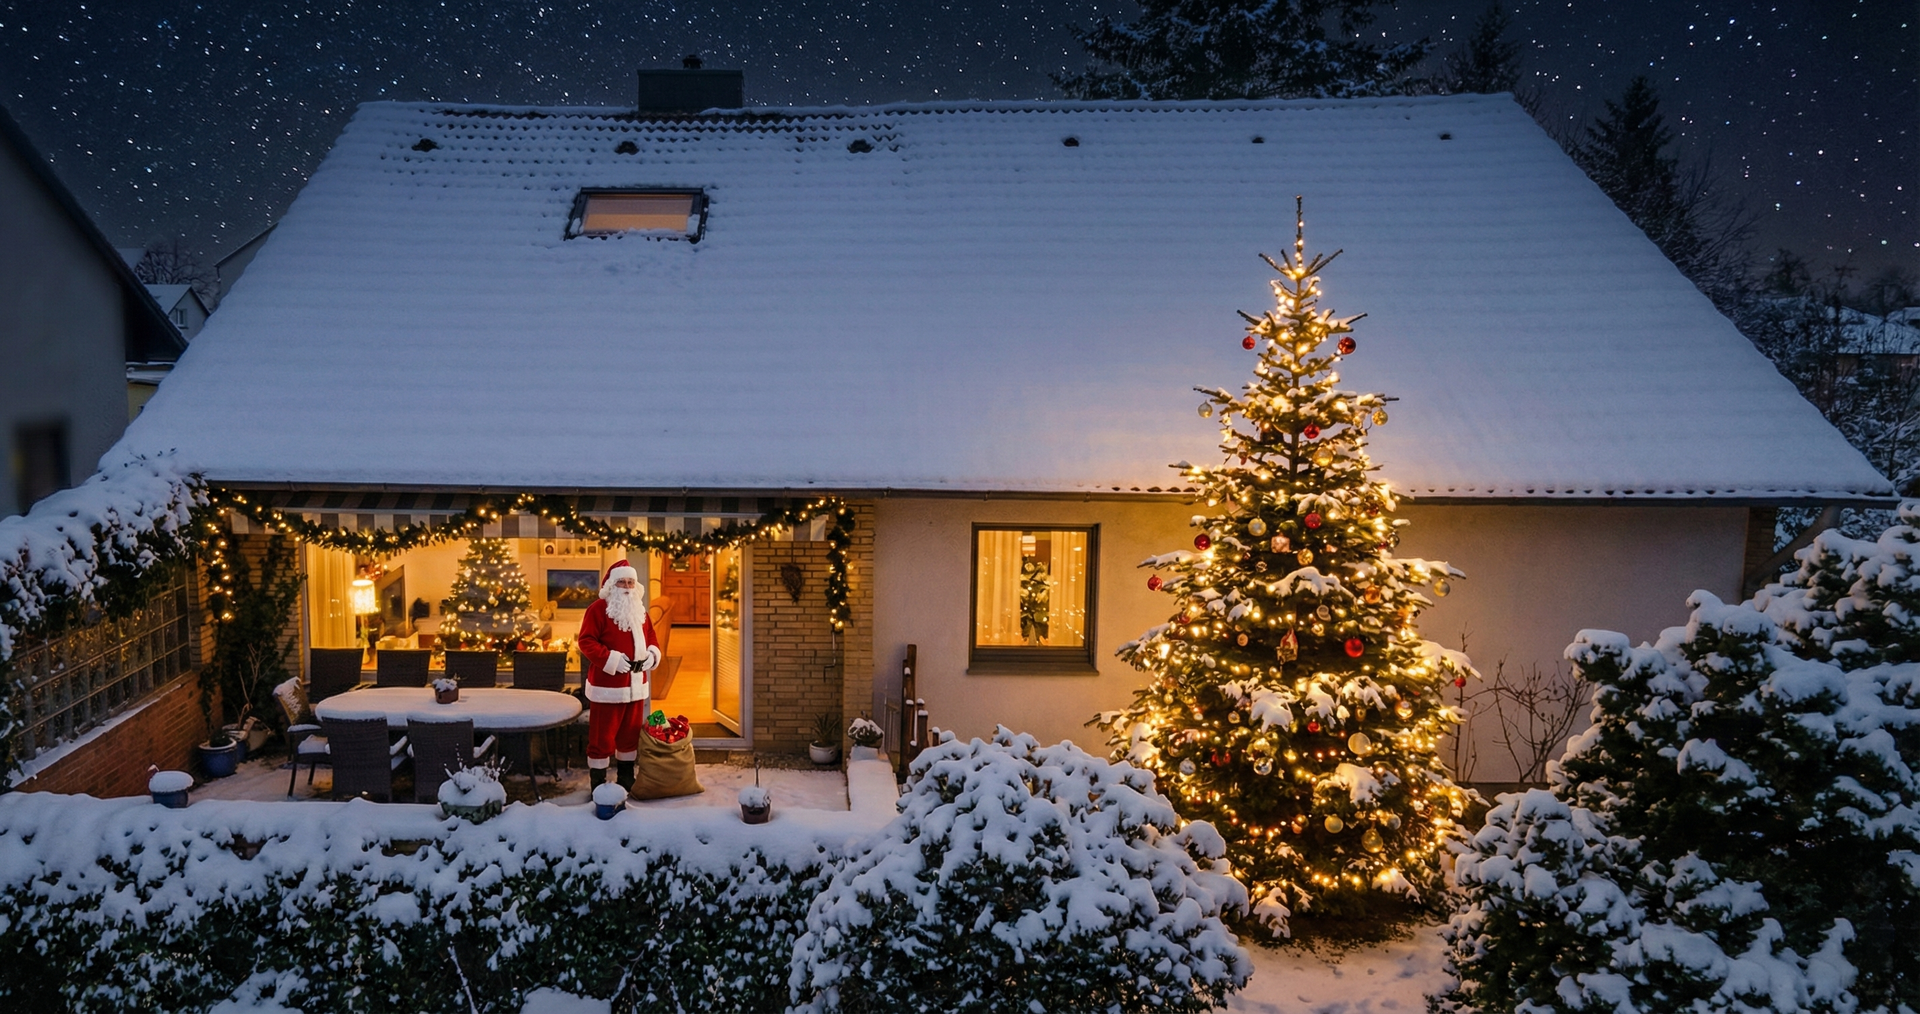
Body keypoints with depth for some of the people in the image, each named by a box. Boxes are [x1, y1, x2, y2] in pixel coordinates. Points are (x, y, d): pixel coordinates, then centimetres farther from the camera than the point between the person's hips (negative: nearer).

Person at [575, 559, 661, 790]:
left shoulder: (639, 610, 12)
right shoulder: (598, 608, -9)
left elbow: (651, 637, 18)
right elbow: (586, 641, -14)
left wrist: (652, 654, -3)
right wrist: (611, 659, -22)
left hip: (635, 685, 7)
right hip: (607, 685, -7)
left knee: (630, 733, 16)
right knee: (602, 736, -2)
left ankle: (626, 777, 29)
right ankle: (597, 782, 6)